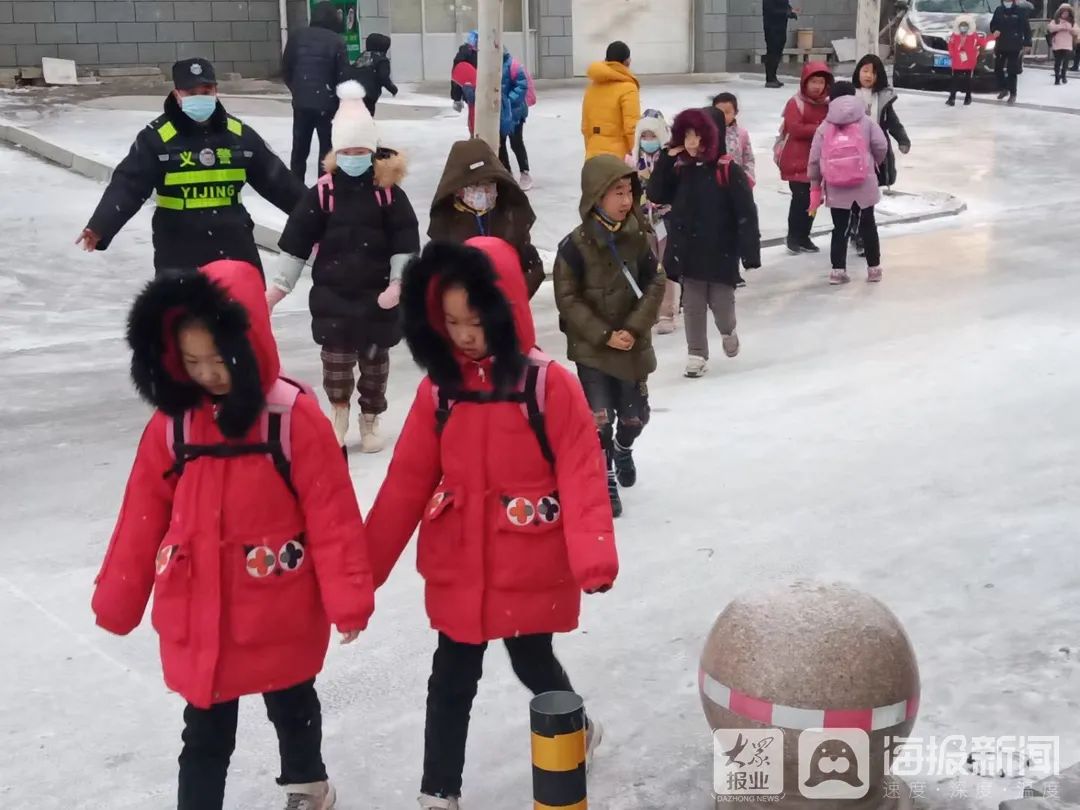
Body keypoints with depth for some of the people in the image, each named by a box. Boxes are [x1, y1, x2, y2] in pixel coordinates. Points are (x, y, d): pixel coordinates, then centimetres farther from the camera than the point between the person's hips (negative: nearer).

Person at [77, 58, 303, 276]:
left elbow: (275, 179, 9)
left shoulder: (240, 134, 2)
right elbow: (127, 186, -15)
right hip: (178, 251, -3)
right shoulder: (156, 138, -9)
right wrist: (99, 228, -28)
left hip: (233, 244, 3)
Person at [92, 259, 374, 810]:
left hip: (281, 614, -2)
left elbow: (331, 514, -14)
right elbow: (143, 516, 1)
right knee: (205, 731, 13)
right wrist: (116, 601, 6)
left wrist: (347, 597, -12)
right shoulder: (172, 421, -5)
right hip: (196, 615, 2)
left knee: (291, 705, 23)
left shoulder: (295, 416, -17)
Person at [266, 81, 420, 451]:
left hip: (377, 293, 1)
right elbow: (296, 243, -1)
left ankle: (370, 420, 26)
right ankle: (338, 411, 22)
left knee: (375, 358, 10)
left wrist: (396, 283, -12)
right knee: (336, 357, -2)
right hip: (332, 293, 0)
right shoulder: (322, 193, -4)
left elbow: (405, 241, -3)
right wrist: (279, 286, -1)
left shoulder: (389, 193, -4)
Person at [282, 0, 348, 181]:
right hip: (327, 104, -4)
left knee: (300, 148, 14)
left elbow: (286, 69, 5)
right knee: (327, 149, 6)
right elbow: (344, 75, -11)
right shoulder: (336, 41, -10)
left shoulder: (297, 37, 1)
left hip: (301, 103, 4)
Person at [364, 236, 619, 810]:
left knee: (533, 663, 16)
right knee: (451, 682, 11)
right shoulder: (438, 389, -3)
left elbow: (582, 479, -14)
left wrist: (593, 558, -25)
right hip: (456, 573, 3)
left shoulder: (551, 384, -13)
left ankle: (577, 732, 47)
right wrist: (364, 566, -1)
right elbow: (407, 483, 0)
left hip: (531, 571, -2)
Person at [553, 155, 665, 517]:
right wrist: (604, 335, -17)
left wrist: (634, 328, -13)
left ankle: (623, 449, 48)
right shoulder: (575, 245, -15)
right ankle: (606, 481, 16)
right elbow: (567, 298, -13)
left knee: (635, 413, 15)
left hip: (632, 343, 3)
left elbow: (655, 283, -3)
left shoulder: (638, 237, -5)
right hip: (591, 346, -3)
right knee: (599, 417, -4)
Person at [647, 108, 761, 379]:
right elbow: (656, 196, -2)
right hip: (688, 251, 4)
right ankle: (697, 354, 19)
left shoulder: (728, 170, -12)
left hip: (721, 252, -3)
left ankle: (728, 332, 37)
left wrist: (750, 253, -17)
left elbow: (746, 214, -13)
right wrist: (666, 159, -9)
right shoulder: (679, 170, 4)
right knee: (692, 307, 6)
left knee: (721, 304, 4)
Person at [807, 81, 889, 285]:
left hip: (836, 189, 1)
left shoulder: (824, 127, 1)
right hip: (864, 186, 0)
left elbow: (815, 159, 0)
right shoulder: (866, 122, -2)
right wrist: (875, 162, 17)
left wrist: (815, 186, 10)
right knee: (868, 225, 13)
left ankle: (838, 270, 6)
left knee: (840, 228, 9)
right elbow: (881, 147, -6)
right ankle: (874, 268, 19)